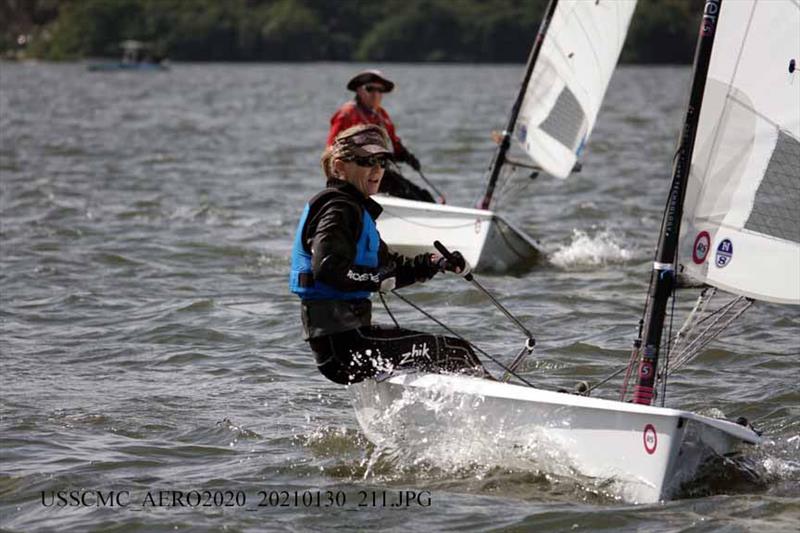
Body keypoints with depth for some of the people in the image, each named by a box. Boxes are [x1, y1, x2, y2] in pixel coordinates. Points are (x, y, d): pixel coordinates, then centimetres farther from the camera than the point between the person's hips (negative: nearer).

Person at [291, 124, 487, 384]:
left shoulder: (355, 209, 21)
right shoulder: (339, 209, -12)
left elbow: (389, 266, 26)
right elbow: (327, 268, -28)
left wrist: (437, 263, 12)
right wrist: (377, 280, -18)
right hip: (342, 344, -11)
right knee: (457, 353, -10)